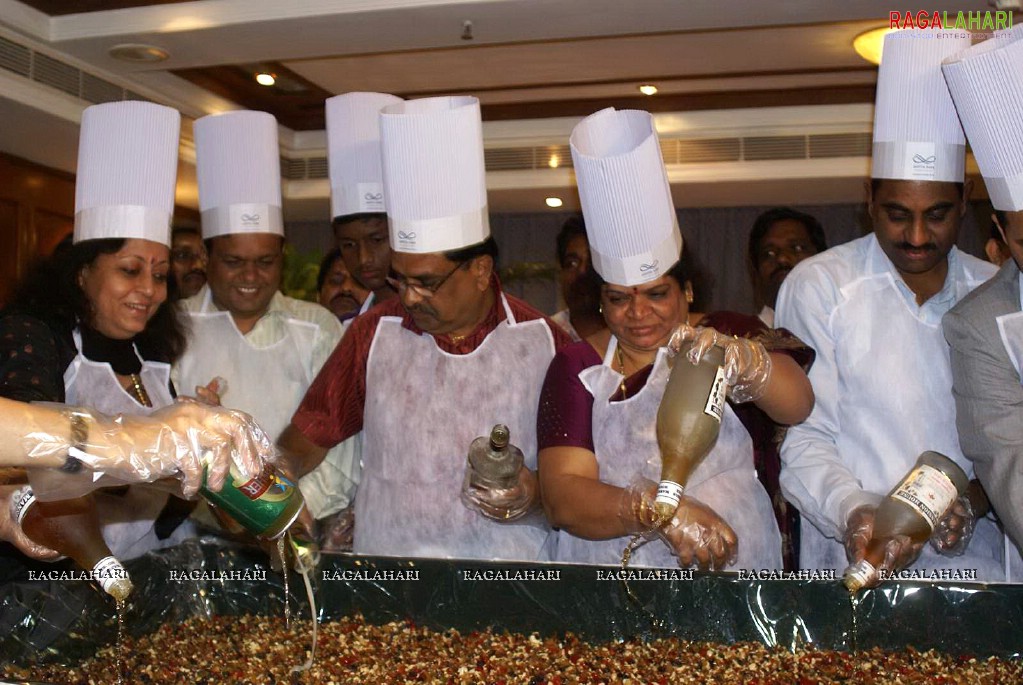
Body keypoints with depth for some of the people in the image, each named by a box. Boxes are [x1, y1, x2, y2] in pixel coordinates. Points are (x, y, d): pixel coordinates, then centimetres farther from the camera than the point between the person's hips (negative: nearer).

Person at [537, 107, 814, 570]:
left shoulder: (722, 338, 6)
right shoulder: (577, 369, 5)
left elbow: (798, 405, -11)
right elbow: (560, 497, -6)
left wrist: (742, 362, -30)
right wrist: (656, 509, -21)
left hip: (736, 586, 0)